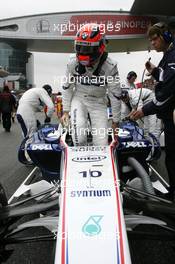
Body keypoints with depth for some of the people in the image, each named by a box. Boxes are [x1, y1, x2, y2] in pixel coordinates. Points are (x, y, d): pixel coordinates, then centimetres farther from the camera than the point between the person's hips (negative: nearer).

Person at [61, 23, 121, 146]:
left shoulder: (110, 66, -22)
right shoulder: (73, 63, -15)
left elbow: (115, 95, -13)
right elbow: (67, 87, -1)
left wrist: (116, 121, -7)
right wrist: (66, 111, 1)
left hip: (98, 102, 0)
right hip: (79, 100, 1)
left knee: (102, 144, -6)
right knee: (79, 137, -24)